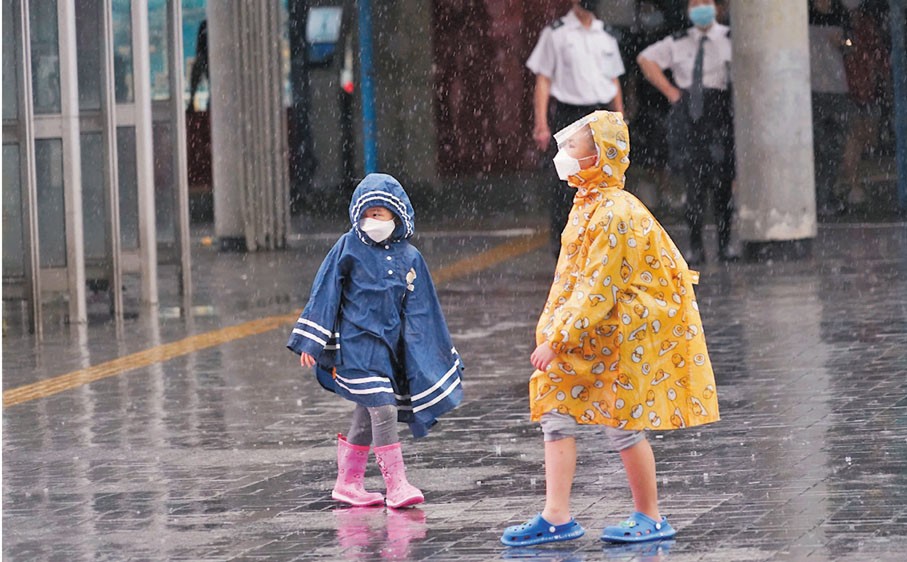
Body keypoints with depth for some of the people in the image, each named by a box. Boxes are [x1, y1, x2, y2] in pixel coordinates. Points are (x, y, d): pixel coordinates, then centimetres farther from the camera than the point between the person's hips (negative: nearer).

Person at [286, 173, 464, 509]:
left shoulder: (409, 257, 7)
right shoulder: (348, 248, -4)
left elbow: (420, 313, 13)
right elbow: (325, 294, 0)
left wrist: (437, 358, 14)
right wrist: (312, 343, -3)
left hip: (389, 345, 5)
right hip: (357, 343, -5)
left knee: (366, 416, 12)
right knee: (383, 409, -15)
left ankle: (347, 483, 23)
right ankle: (396, 485, -15)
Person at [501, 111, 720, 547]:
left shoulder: (614, 214, -22)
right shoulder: (586, 206, 7)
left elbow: (599, 290, -24)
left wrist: (557, 339, -24)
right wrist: (554, 333, 17)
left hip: (622, 337, -9)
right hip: (585, 335, 9)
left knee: (622, 425, 0)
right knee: (557, 413, 3)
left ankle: (650, 519, 15)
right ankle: (556, 518, 4)